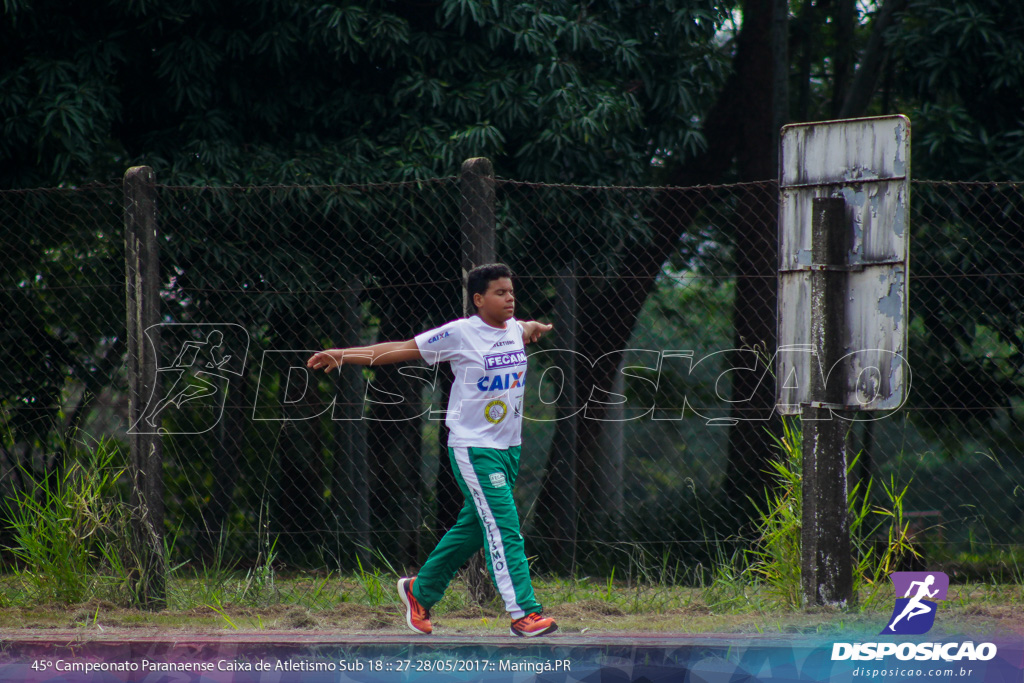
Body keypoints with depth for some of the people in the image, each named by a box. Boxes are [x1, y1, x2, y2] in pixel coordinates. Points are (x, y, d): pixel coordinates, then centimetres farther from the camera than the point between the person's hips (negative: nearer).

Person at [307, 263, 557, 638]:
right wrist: (343, 354, -13)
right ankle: (524, 612, -14)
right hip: (473, 448, -8)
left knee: (472, 528, 15)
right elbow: (403, 349, -9)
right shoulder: (461, 333, -12)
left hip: (508, 447, 8)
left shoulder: (514, 329, 8)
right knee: (503, 529, -13)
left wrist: (533, 327, 12)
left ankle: (420, 590, 32)